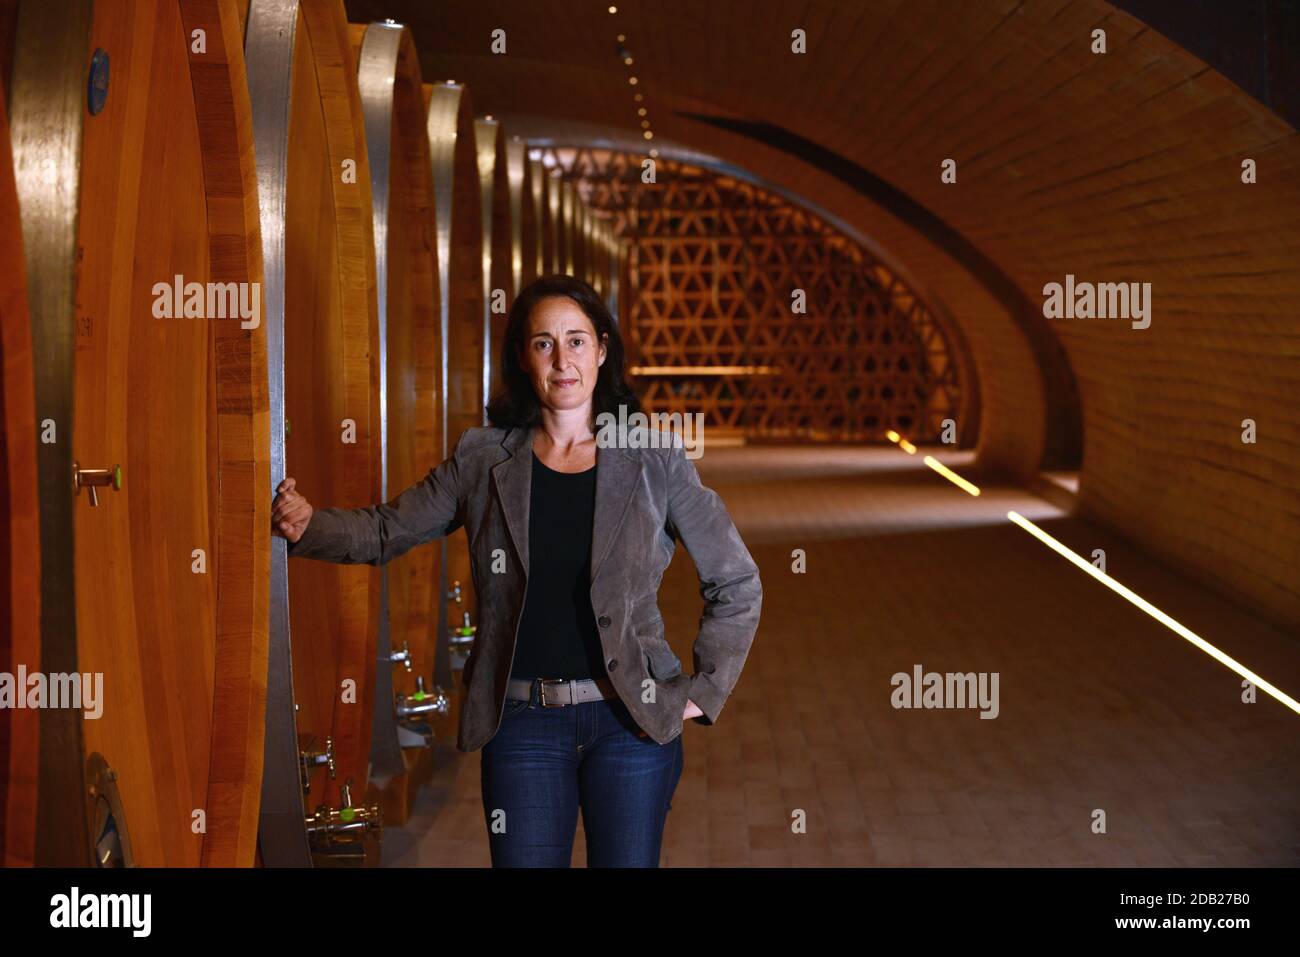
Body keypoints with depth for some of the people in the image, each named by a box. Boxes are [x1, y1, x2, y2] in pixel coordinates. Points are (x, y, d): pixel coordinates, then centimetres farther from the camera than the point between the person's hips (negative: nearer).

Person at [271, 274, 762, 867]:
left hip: (630, 721, -1)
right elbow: (385, 532, 4)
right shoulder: (485, 460, 3)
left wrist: (703, 693, -2)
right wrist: (307, 524, -15)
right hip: (522, 723, 1)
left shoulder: (653, 461, -2)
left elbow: (737, 584, 3)